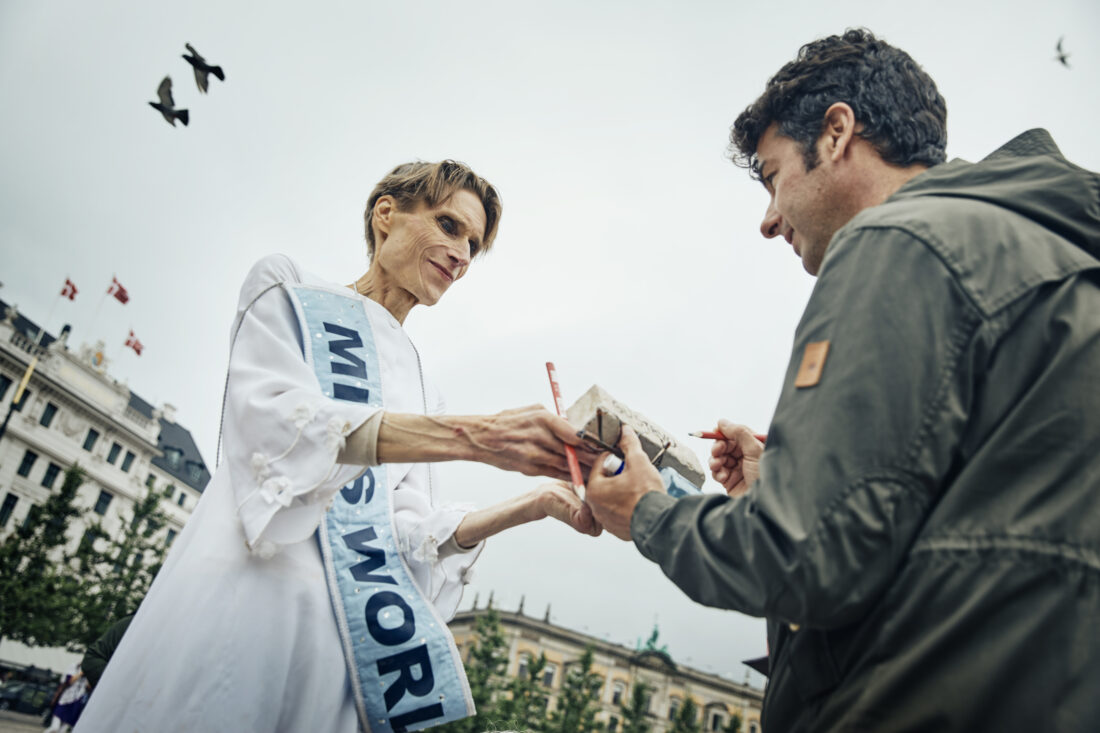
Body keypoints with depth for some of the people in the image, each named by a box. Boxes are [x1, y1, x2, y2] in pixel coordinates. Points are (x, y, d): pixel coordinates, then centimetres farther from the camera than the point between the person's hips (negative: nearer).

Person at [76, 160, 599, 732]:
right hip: (250, 585, -4)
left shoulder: (417, 387, 20)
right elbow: (273, 417, -13)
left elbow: (415, 528, 11)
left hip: (351, 618, 5)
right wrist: (474, 435, -22)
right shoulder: (291, 293, 7)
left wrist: (538, 504, -3)